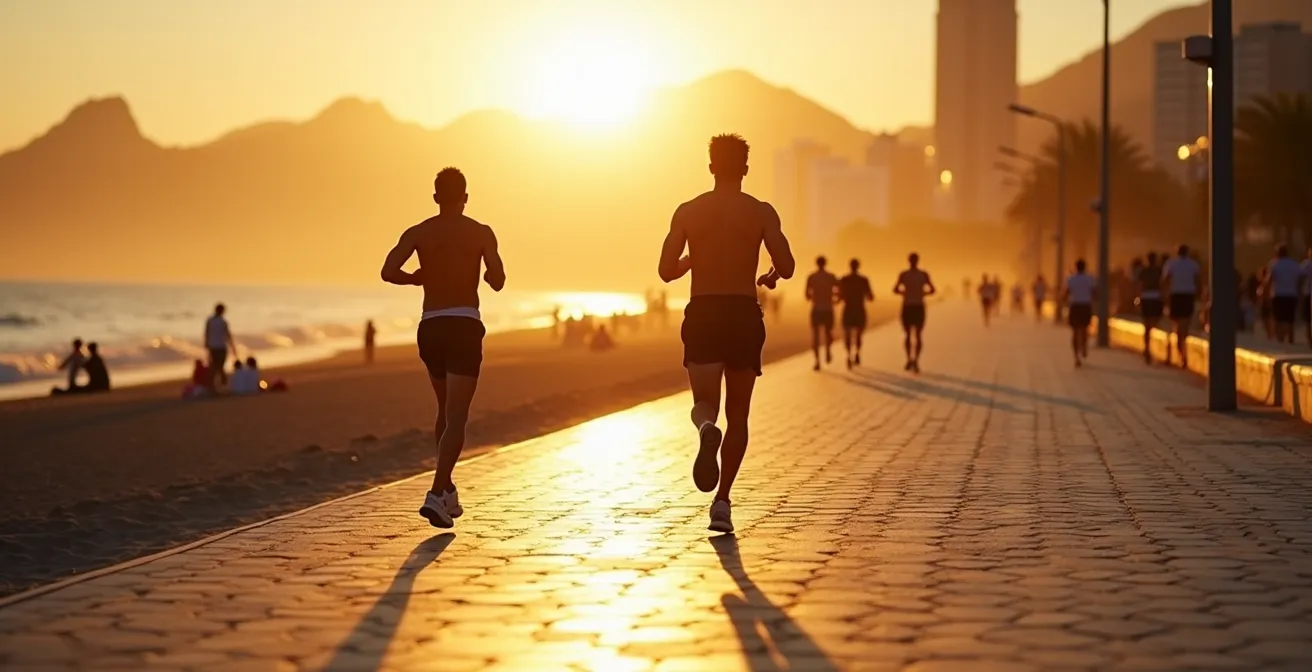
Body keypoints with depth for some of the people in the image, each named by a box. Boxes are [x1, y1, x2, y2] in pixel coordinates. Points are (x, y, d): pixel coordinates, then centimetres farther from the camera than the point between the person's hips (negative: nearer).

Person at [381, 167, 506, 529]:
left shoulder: (418, 233, 4)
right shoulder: (481, 233, 0)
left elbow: (388, 272, -11)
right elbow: (498, 281, -8)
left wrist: (418, 278, 9)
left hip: (430, 327, 3)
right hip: (465, 326, -3)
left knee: (446, 411, 23)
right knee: (456, 417, -7)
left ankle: (447, 489, 28)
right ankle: (437, 493, -24)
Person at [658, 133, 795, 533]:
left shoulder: (688, 211, 5)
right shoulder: (761, 212, 1)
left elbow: (667, 271, 1)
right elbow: (787, 266, -7)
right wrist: (770, 277, 16)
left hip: (703, 313, 0)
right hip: (744, 313, 0)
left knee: (705, 402, 1)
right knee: (738, 414, 10)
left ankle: (707, 428, -38)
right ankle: (722, 501, 3)